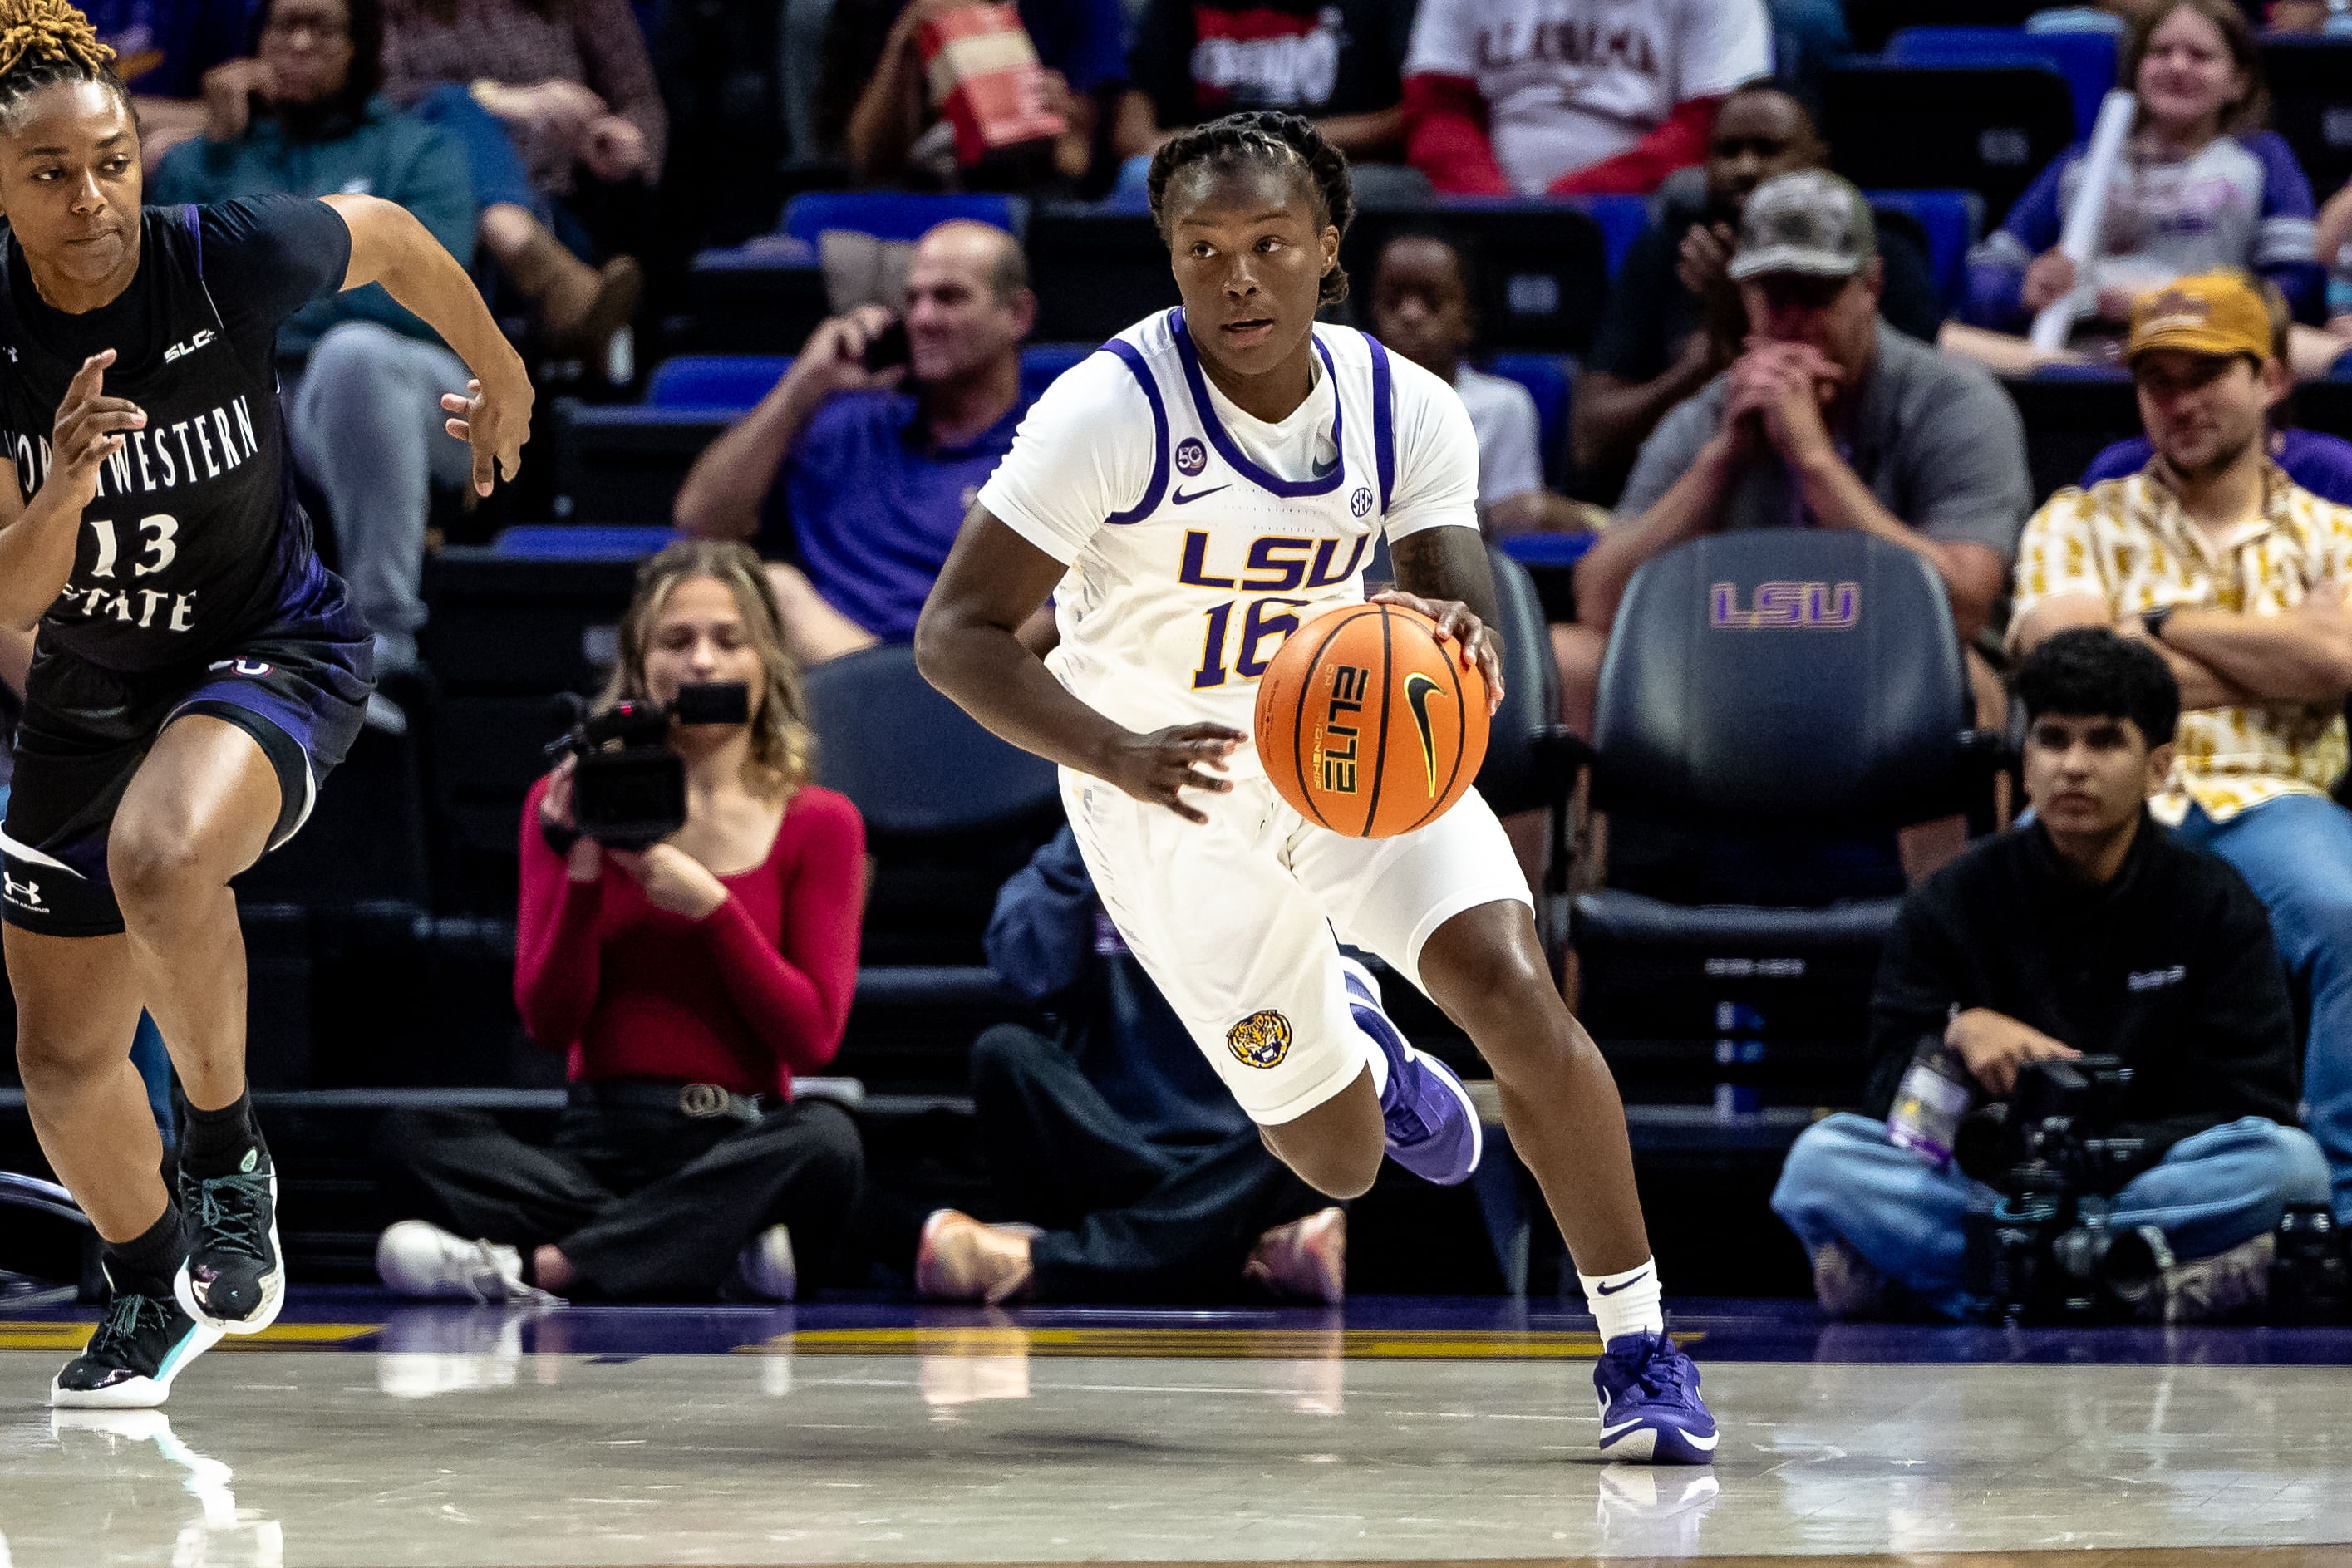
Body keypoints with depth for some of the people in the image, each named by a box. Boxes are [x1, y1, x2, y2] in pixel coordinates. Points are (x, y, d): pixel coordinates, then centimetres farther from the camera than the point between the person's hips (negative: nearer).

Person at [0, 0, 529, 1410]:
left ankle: (228, 1151, -13)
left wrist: (502, 379, 15)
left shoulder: (232, 261, -22)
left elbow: (387, 235, 1)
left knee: (161, 857, -37)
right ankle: (154, 1292, 41)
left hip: (278, 650, -4)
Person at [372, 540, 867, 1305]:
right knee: (410, 1135, -27)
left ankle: (540, 1262, -33)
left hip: (739, 1149, -1)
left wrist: (708, 904, -12)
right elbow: (549, 1021, 2)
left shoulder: (819, 823, 7)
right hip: (599, 1148, 1)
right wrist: (582, 868, -12)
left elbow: (813, 1037, -2)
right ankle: (731, 1249, -33)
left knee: (826, 1138, -37)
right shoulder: (569, 805, 10)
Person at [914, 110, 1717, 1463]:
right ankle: (1344, 1042, 44)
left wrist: (1458, 646, -44)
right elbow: (956, 632, -24)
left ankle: (1639, 1345, -8)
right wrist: (1120, 757, -40)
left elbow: (1470, 638, -18)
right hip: (1174, 806, -2)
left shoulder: (1406, 412, -14)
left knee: (1513, 992, -22)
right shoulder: (1112, 411, -25)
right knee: (1340, 1159, 4)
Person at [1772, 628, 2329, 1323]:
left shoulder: (2216, 906, 5)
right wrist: (1959, 1033, -22)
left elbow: (2243, 1110, -4)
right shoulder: (1948, 905, 7)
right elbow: (1890, 1101, 1)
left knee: (2291, 1163, -32)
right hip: (1983, 1183, 0)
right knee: (1820, 1161, -27)